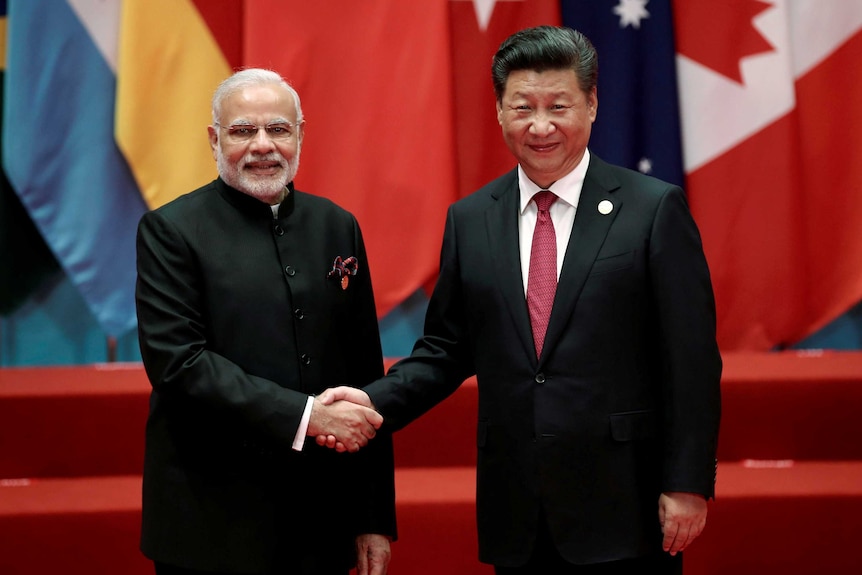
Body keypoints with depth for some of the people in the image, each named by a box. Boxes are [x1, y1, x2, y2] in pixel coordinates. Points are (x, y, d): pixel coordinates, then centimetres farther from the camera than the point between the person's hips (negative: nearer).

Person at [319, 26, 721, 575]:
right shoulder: (470, 220, 8)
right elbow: (447, 348, 12)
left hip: (624, 509, -3)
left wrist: (688, 485, -9)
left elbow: (691, 360, -5)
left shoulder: (656, 209, -4)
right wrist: (377, 401, -5)